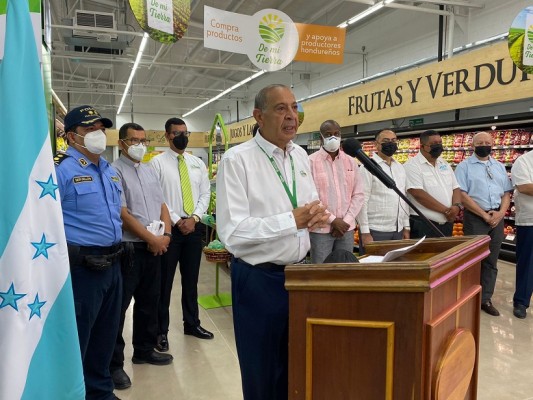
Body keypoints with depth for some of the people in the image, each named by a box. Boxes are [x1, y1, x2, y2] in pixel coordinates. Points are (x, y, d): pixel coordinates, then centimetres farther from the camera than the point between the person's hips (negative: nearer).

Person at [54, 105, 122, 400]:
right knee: (76, 339, 6)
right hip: (81, 266, -8)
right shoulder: (61, 169, -12)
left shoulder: (110, 171, 14)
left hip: (112, 263, 8)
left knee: (106, 334, 20)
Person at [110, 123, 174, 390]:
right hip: (128, 248, -7)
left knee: (149, 301, 17)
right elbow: (123, 214, -16)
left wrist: (165, 234, -2)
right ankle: (114, 363, 14)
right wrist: (151, 238, -13)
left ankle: (144, 350, 33)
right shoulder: (115, 172, -10)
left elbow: (162, 205, 14)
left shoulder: (149, 171, 14)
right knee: (119, 306, 1)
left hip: (154, 247, 8)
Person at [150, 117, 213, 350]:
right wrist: (177, 221, -12)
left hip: (194, 227, 4)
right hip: (169, 228, -4)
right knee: (164, 281, 4)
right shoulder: (157, 163, -3)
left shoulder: (197, 163, 10)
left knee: (191, 279, 14)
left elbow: (205, 193, 7)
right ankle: (161, 330, 17)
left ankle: (192, 323, 29)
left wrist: (194, 218, -7)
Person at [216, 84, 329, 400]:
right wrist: (293, 220, -24)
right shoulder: (237, 160, -16)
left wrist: (318, 216, -9)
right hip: (259, 280, -6)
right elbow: (232, 232, -22)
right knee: (262, 371, 13)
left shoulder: (301, 155, 6)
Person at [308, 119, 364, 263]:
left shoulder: (350, 162, 10)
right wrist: (333, 220, -12)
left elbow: (358, 194, 7)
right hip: (320, 229, -4)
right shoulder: (311, 161, -4)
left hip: (346, 228, 4)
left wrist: (346, 221, -5)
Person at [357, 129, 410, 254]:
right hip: (375, 231, -6)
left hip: (398, 231, 6)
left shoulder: (400, 168, 13)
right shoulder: (368, 167, -8)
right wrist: (365, 232, -15)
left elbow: (404, 199, 15)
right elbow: (362, 201, -12)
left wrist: (406, 227, 12)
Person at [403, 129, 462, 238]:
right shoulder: (412, 166, -10)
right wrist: (446, 210, -15)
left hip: (447, 224, 7)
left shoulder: (444, 164, 14)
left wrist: (456, 206, -9)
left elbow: (455, 188, 14)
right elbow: (418, 194, -20)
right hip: (423, 225, -7)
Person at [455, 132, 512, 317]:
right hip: (475, 217, -5)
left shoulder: (500, 167, 15)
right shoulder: (464, 166, -2)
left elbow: (507, 193, 13)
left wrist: (500, 213, -5)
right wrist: (484, 215, -12)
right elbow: (462, 195, -10)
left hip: (497, 217, 5)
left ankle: (485, 299, 19)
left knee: (491, 261, 9)